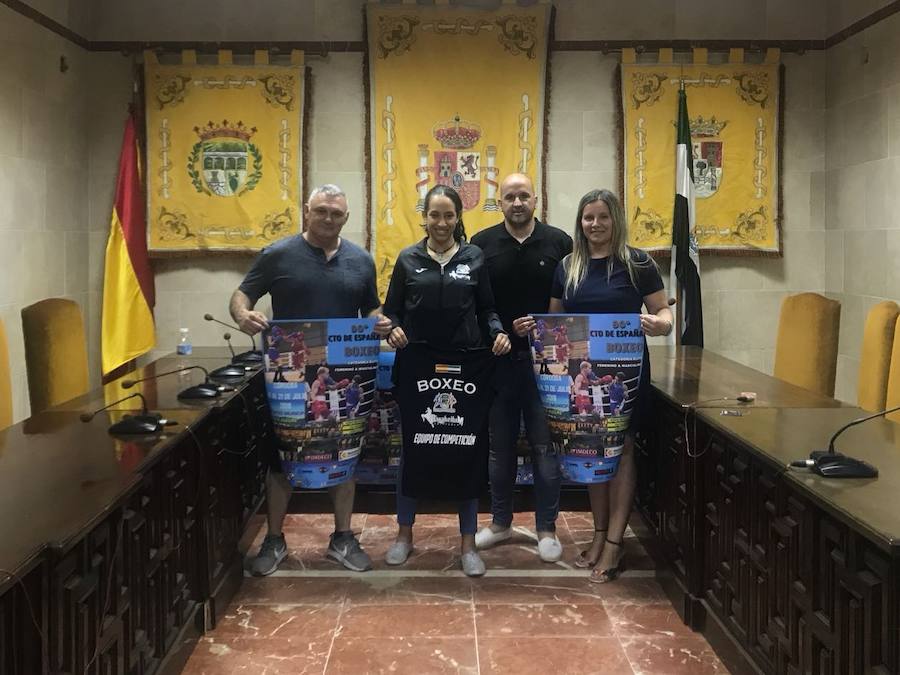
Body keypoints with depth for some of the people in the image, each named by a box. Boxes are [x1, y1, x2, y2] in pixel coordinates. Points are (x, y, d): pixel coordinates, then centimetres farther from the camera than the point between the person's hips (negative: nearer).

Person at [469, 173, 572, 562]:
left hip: (545, 360, -1)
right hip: (497, 360, 1)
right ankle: (500, 522, 27)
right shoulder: (482, 245, 2)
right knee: (500, 446, 12)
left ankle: (547, 529, 18)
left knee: (545, 447, 5)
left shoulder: (559, 243, 1)